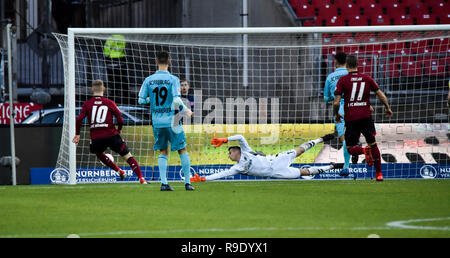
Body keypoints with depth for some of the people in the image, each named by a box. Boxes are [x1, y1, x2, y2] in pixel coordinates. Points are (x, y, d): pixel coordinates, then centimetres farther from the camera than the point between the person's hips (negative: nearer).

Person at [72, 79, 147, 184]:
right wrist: (118, 131, 20)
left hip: (96, 138, 1)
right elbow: (120, 120, 0)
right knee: (128, 157, 1)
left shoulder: (87, 104, 7)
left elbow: (79, 119, -5)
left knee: (99, 154, 34)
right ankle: (141, 178, -13)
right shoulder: (110, 103, 5)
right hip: (111, 135, -1)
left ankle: (118, 170, 24)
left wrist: (77, 134, 6)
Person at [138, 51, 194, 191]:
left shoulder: (148, 80, 1)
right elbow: (177, 101, -16)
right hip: (171, 121, -3)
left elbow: (141, 100, 2)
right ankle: (187, 182, 4)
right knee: (183, 151, 7)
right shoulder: (173, 79, -9)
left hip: (157, 121, 3)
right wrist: (186, 111, 0)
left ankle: (164, 183, 0)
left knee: (163, 152, 12)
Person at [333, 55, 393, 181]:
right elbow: (381, 95, 6)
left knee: (351, 148, 8)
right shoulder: (367, 78, 5)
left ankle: (365, 150, -23)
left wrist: (336, 114, 10)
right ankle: (379, 173, 9)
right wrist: (387, 108, 22)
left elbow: (336, 102, -9)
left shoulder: (343, 80, -3)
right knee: (373, 144, 15)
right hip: (366, 117, 2)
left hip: (351, 118, -2)